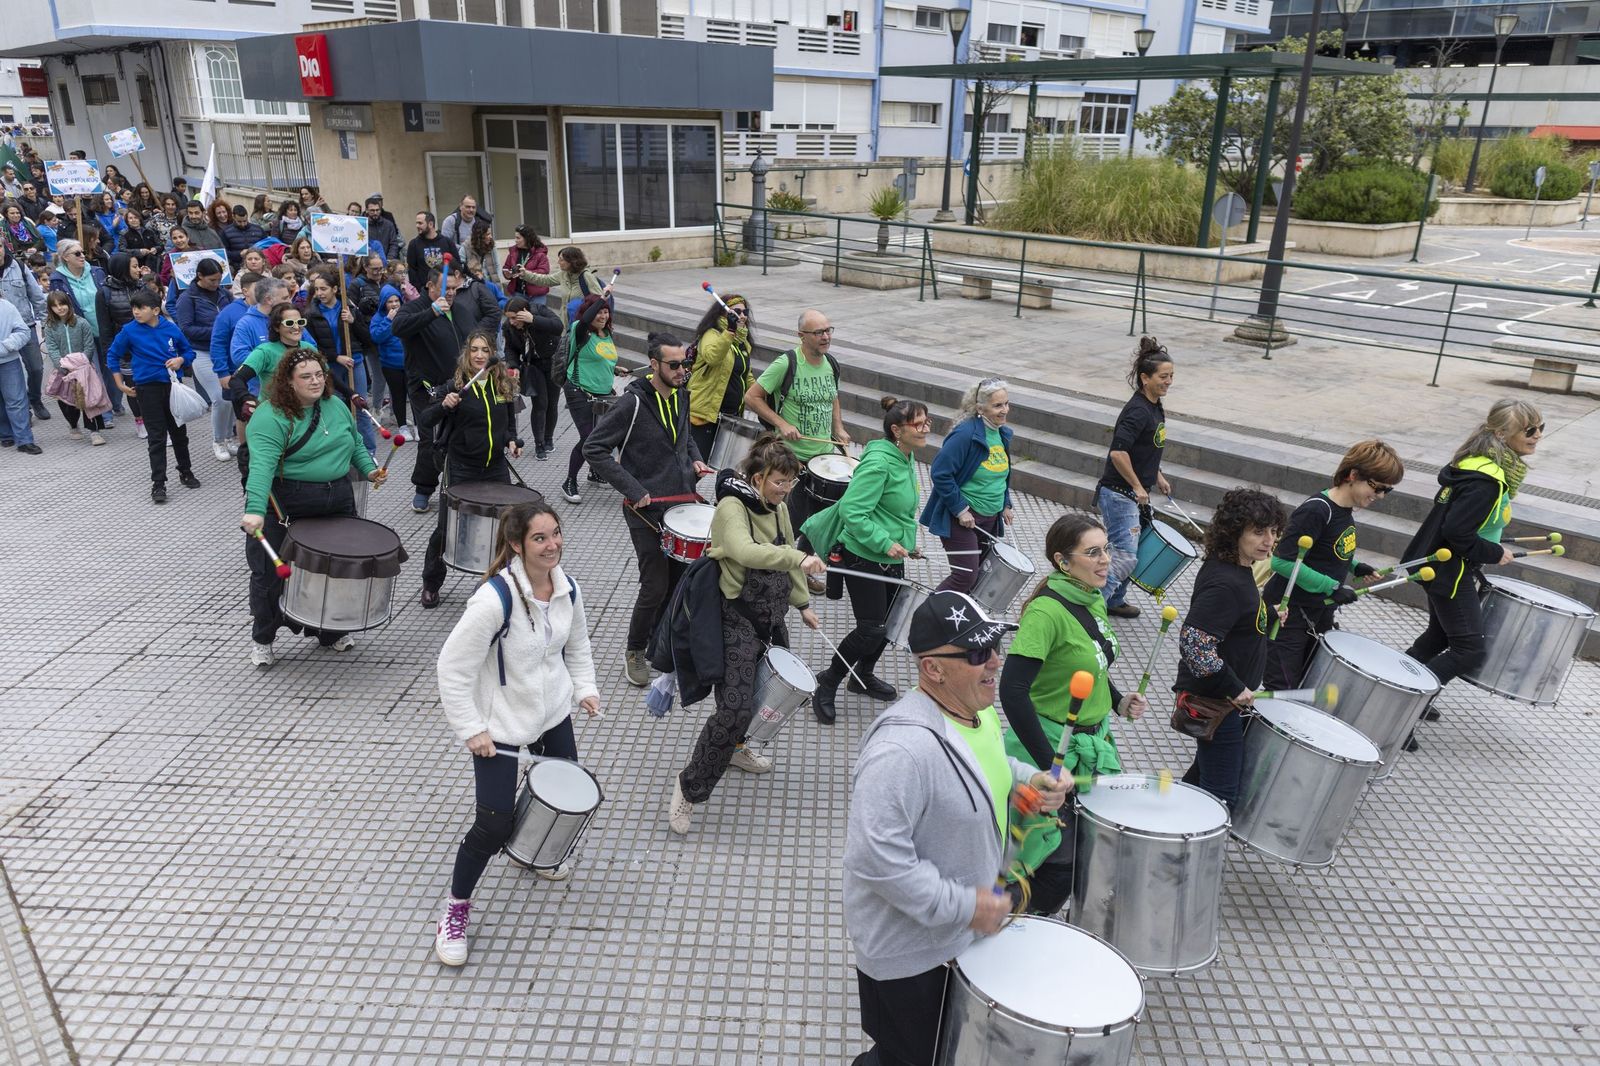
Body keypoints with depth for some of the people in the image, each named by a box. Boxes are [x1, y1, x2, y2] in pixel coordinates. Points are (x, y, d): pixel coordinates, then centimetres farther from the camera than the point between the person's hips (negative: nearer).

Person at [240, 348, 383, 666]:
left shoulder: (335, 406, 6)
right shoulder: (270, 417, -17)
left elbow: (354, 444, 21)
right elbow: (262, 465, -29)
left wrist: (369, 469, 4)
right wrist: (255, 510, -40)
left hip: (337, 503, 6)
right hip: (284, 508, -6)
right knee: (272, 574, 3)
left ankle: (332, 631, 33)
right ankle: (262, 639, 23)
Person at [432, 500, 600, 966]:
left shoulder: (568, 590, -7)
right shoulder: (495, 599, -29)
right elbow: (453, 667, -22)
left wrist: (585, 688, -1)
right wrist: (470, 729, -20)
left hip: (553, 713, 7)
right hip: (500, 726, -6)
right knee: (494, 825, -6)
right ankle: (456, 909, 19)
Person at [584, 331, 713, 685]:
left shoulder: (681, 394, 5)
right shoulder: (633, 403, -17)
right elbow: (593, 448, -17)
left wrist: (694, 458, 5)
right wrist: (632, 489, -19)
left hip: (683, 502, 7)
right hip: (647, 510, -7)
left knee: (679, 580, 13)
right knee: (655, 588, -3)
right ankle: (634, 651, 20)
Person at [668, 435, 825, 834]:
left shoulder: (778, 509, 7)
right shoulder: (732, 507, -19)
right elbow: (744, 550, -40)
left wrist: (802, 603, 21)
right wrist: (799, 558, -49)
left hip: (771, 614, 9)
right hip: (737, 617, -9)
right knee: (736, 707, -15)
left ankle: (733, 747, 46)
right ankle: (690, 787, 1)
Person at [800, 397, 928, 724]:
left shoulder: (905, 459, 8)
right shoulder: (878, 462, -22)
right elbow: (852, 511, -28)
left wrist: (906, 542, 16)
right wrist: (886, 543, -27)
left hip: (892, 558, 9)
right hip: (864, 558, -9)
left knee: (889, 621, 18)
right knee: (872, 629, -7)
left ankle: (863, 675, 39)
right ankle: (827, 684, 12)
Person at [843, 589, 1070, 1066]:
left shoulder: (975, 707, -4)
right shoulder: (903, 747, -35)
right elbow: (876, 857, -35)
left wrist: (1029, 780, -3)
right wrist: (963, 906, -27)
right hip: (907, 951, -9)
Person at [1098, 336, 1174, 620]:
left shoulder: (1156, 407, 9)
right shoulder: (1137, 410, -21)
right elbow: (1118, 452, -30)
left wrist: (1158, 476, 23)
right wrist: (1137, 486, -21)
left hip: (1136, 493, 10)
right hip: (1118, 493, -10)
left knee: (1127, 550, 19)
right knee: (1125, 558, -12)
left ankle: (1114, 601, 34)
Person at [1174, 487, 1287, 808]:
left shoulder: (1237, 569, 5)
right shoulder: (1224, 584, -26)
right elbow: (1193, 641, -33)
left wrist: (1268, 614, 13)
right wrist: (1233, 688, -25)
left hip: (1225, 695, 10)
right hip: (1214, 703, -10)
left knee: (1207, 769, 25)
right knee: (1222, 792, -1)